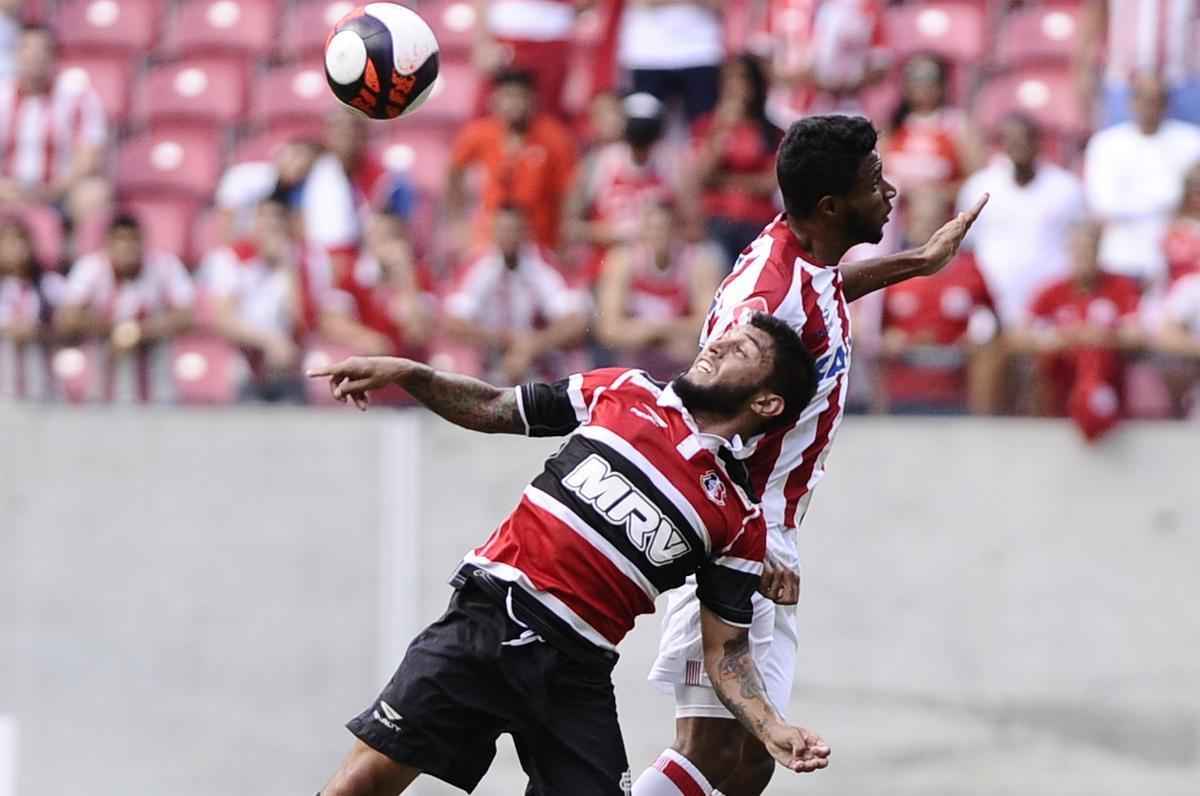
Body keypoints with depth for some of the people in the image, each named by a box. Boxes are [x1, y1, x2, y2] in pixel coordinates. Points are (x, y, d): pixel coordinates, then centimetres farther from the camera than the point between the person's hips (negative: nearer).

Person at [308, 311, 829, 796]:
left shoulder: (741, 521, 6)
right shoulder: (624, 392, 11)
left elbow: (726, 648, 8)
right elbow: (495, 409, 19)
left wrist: (771, 730, -9)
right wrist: (405, 374, 6)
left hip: (574, 674, 1)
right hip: (487, 618, 0)